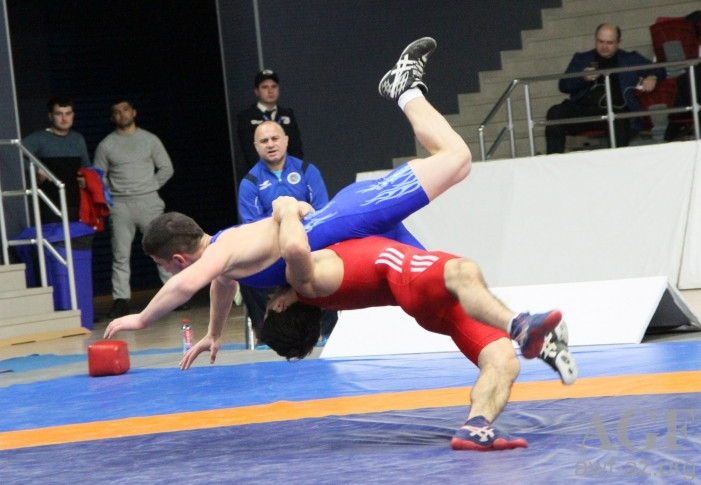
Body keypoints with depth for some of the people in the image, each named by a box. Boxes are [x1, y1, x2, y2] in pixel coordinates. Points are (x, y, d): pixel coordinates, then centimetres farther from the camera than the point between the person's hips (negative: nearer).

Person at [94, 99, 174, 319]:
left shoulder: (150, 140, 9)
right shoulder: (106, 145, 7)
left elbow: (166, 168, 10)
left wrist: (151, 186, 1)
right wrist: (108, 196, -3)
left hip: (148, 202, 0)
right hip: (120, 205, 0)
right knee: (121, 254, -3)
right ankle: (121, 299, -3)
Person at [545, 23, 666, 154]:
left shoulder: (630, 59, 23)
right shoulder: (581, 59, 24)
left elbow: (659, 70, 26)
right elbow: (563, 85, 14)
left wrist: (652, 78, 1)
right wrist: (582, 78, -7)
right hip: (583, 109, 2)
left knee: (619, 122, -39)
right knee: (555, 113, -29)